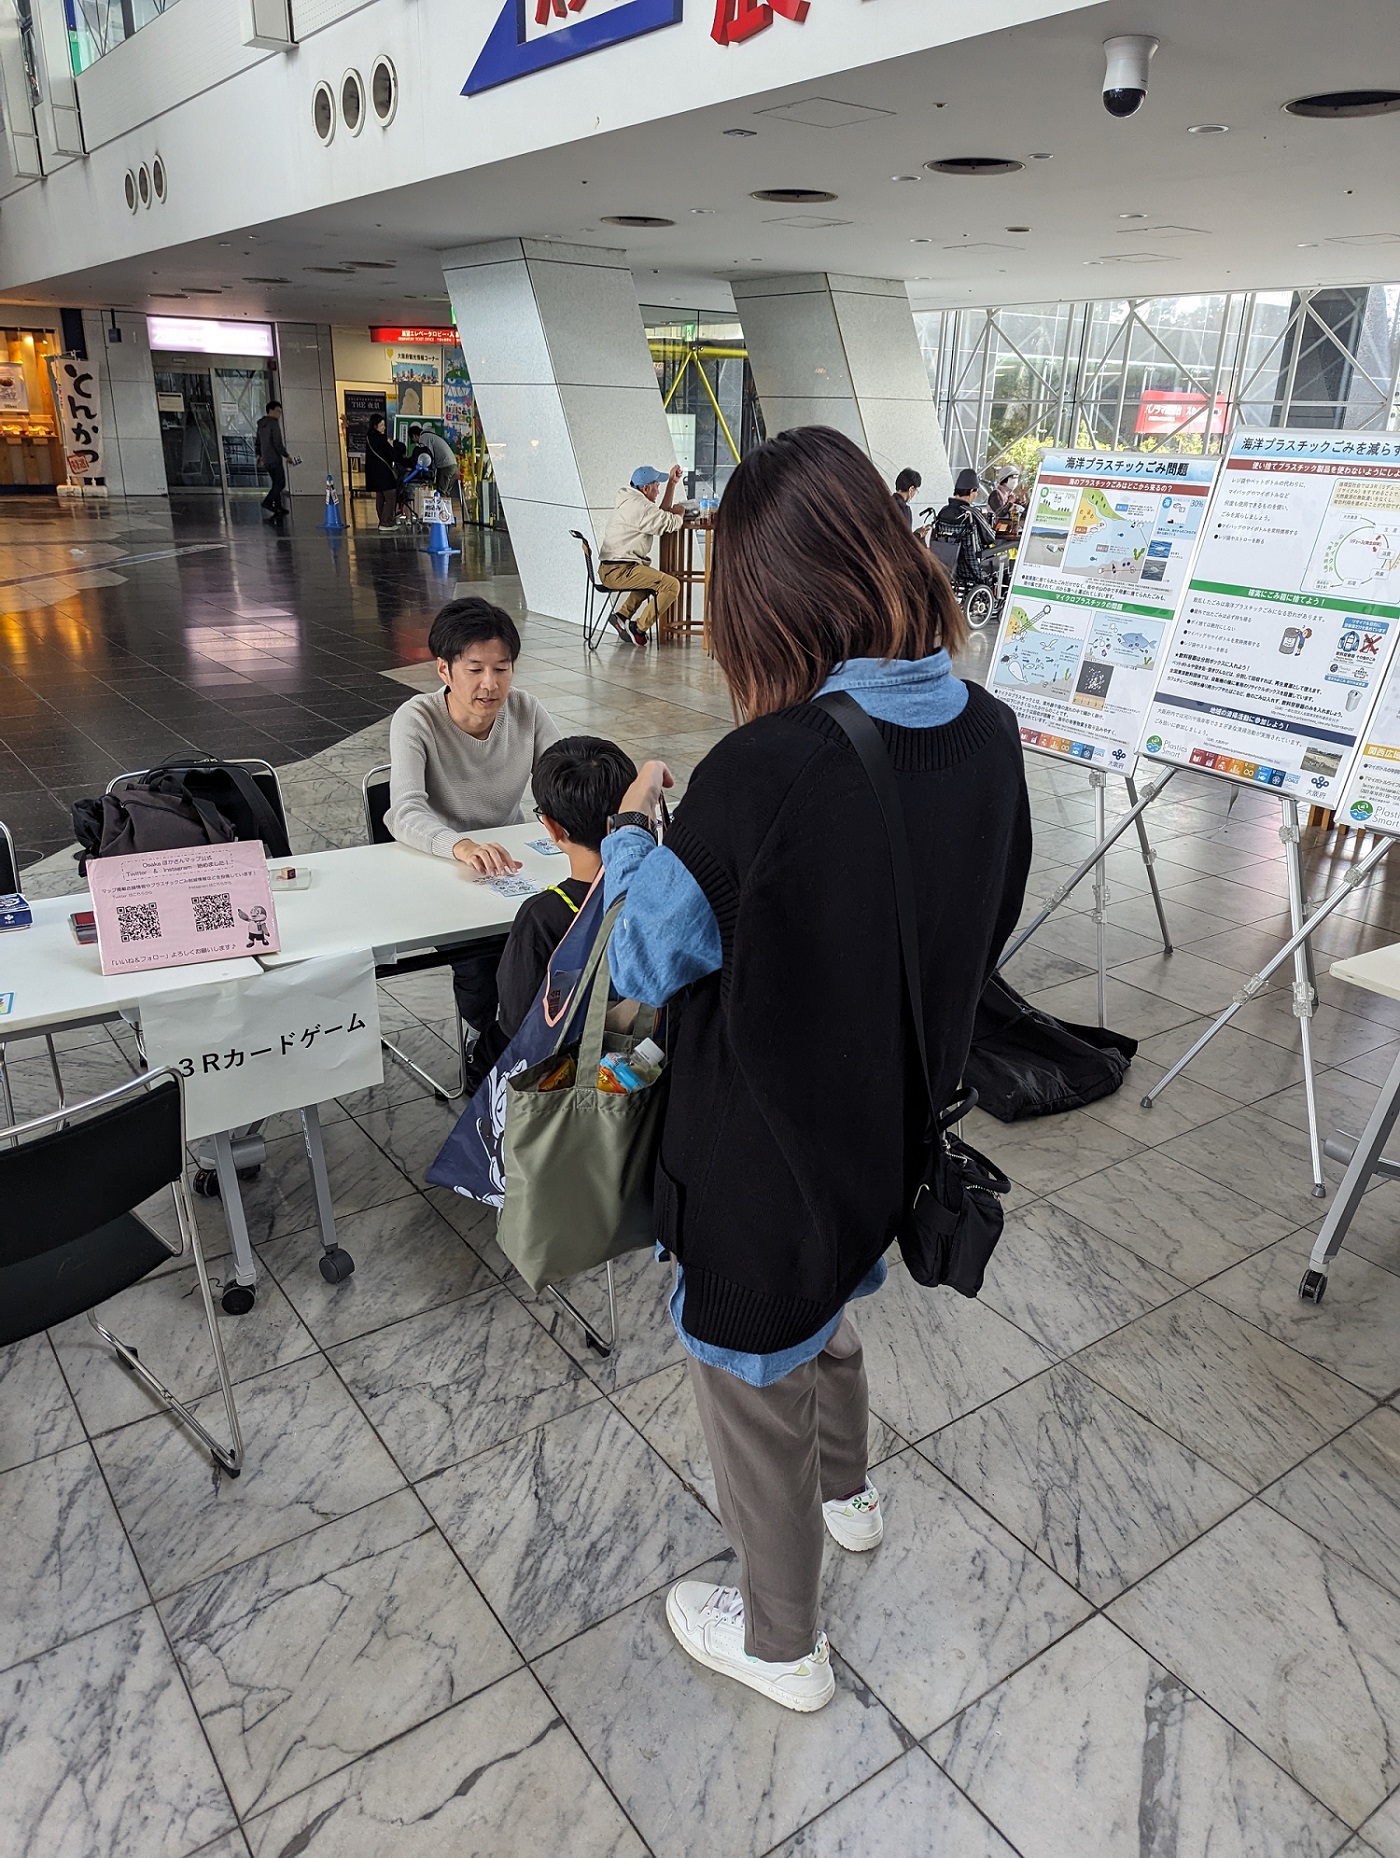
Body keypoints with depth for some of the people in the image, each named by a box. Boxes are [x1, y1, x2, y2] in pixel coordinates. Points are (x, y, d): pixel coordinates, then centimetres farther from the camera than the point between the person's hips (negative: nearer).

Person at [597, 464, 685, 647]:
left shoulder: (629, 500, 19)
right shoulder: (640, 506, -15)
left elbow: (661, 514, 26)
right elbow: (671, 524, -12)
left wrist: (672, 483, 22)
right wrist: (679, 512, 10)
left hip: (609, 569, 11)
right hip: (619, 571, -11)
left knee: (652, 577, 36)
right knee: (671, 585, -18)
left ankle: (622, 615, 23)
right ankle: (638, 628, -10)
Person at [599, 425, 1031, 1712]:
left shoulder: (769, 769, -32)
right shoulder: (989, 734, -11)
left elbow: (648, 959, -18)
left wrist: (634, 827, -1)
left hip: (767, 1152, -6)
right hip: (892, 1127, 7)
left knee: (753, 1383, 18)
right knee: (824, 1306, 34)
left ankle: (781, 1644, 43)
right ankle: (846, 1490, 62)